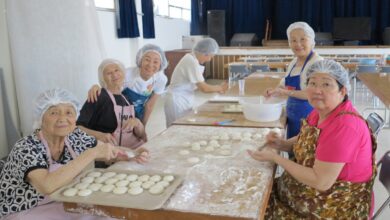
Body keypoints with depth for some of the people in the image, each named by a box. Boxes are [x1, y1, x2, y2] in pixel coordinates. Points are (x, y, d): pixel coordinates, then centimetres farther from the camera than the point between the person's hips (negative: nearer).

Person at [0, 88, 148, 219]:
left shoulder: (75, 137, -6)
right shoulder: (26, 148, -23)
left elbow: (108, 151, 6)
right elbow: (47, 185, -39)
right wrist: (92, 153, -36)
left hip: (62, 205, 6)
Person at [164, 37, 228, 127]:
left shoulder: (192, 59, 7)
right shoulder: (191, 61, -21)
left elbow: (200, 84, 9)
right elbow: (203, 88, -20)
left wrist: (217, 88, 1)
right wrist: (220, 88, -6)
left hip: (183, 100, 9)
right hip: (178, 100, -9)